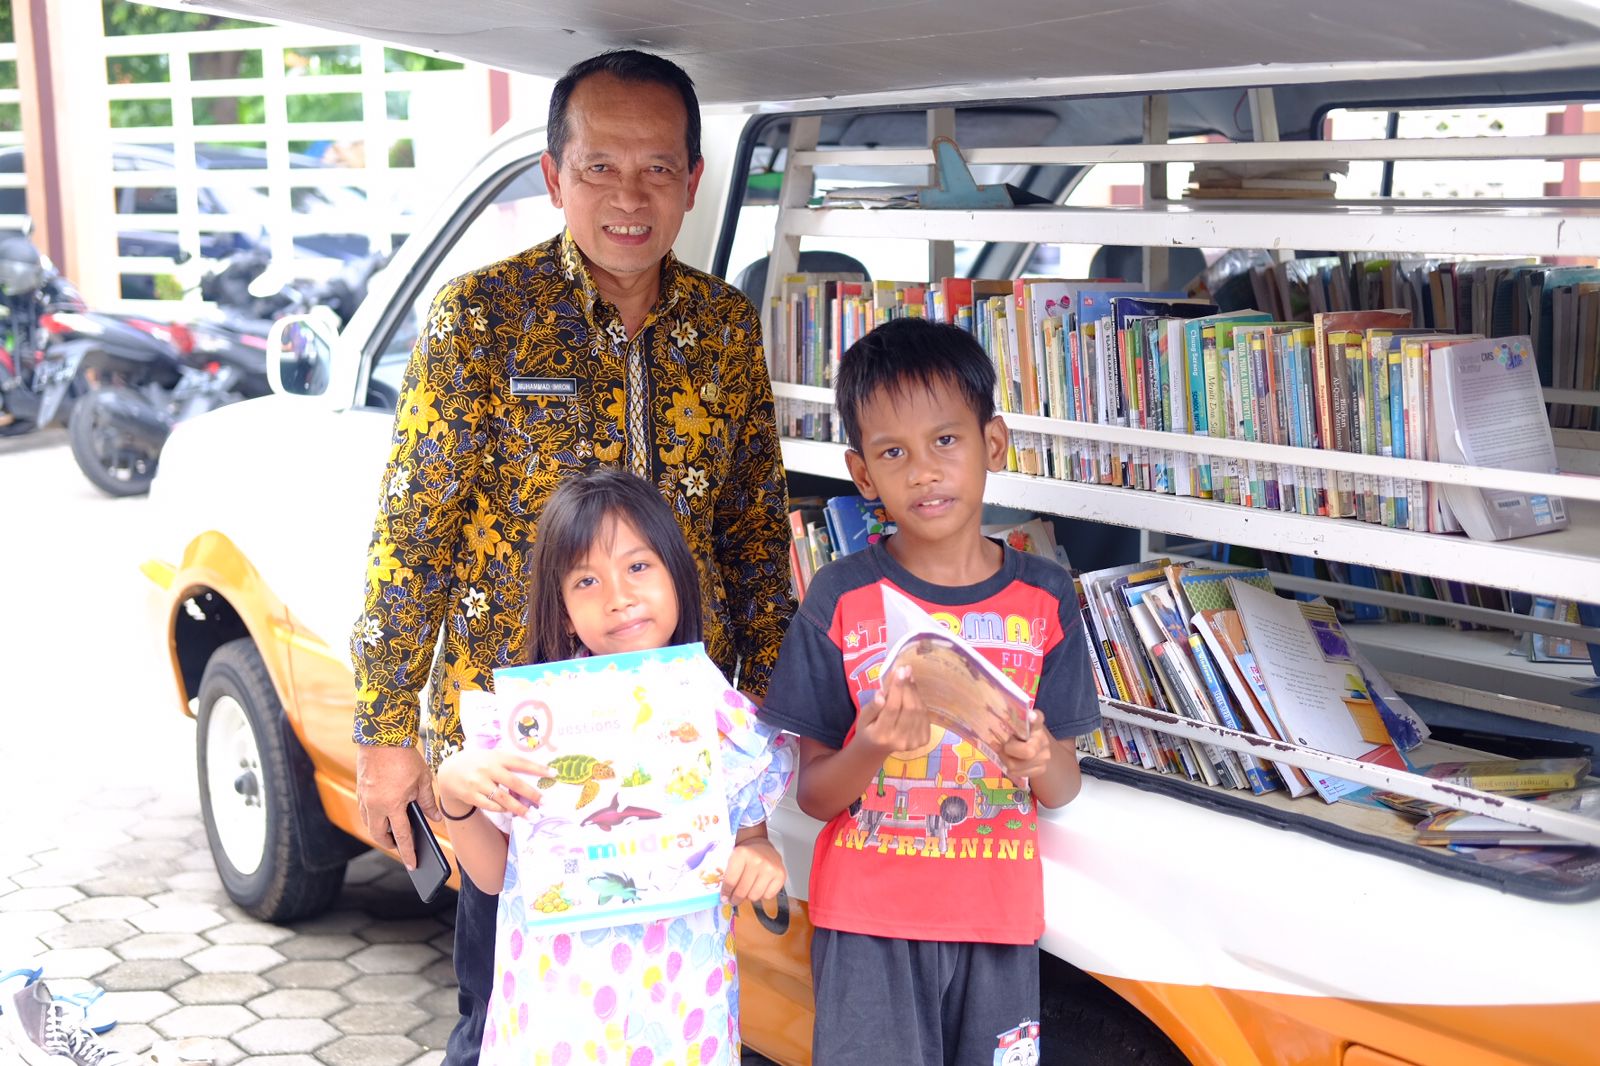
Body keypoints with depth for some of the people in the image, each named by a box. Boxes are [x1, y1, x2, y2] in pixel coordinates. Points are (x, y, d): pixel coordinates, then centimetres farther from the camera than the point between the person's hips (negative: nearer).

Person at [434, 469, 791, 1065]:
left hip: (680, 1012, 1)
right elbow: (493, 875, 2)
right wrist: (455, 794, -15)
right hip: (550, 1010, 0)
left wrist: (761, 862, -13)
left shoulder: (730, 726, -4)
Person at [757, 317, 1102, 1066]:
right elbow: (813, 794, -5)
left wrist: (1040, 758, -19)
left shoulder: (1044, 599, -2)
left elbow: (1063, 790, 3)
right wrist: (870, 749, -25)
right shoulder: (842, 598, -8)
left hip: (997, 917, 2)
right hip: (869, 919, -2)